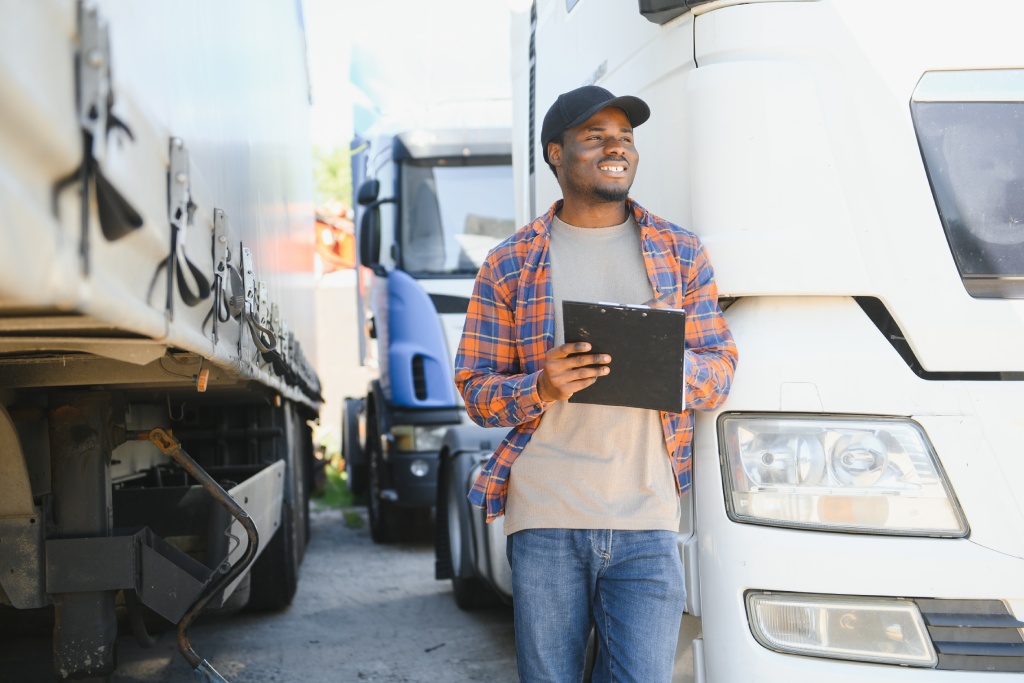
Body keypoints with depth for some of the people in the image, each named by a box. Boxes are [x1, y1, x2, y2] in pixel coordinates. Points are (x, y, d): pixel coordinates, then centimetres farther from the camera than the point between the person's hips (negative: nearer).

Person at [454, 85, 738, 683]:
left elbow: (722, 369, 9)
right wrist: (540, 389, -15)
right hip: (544, 520, 0)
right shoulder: (511, 265, 7)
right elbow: (475, 387, 6)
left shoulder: (680, 252, 11)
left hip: (646, 523, 1)